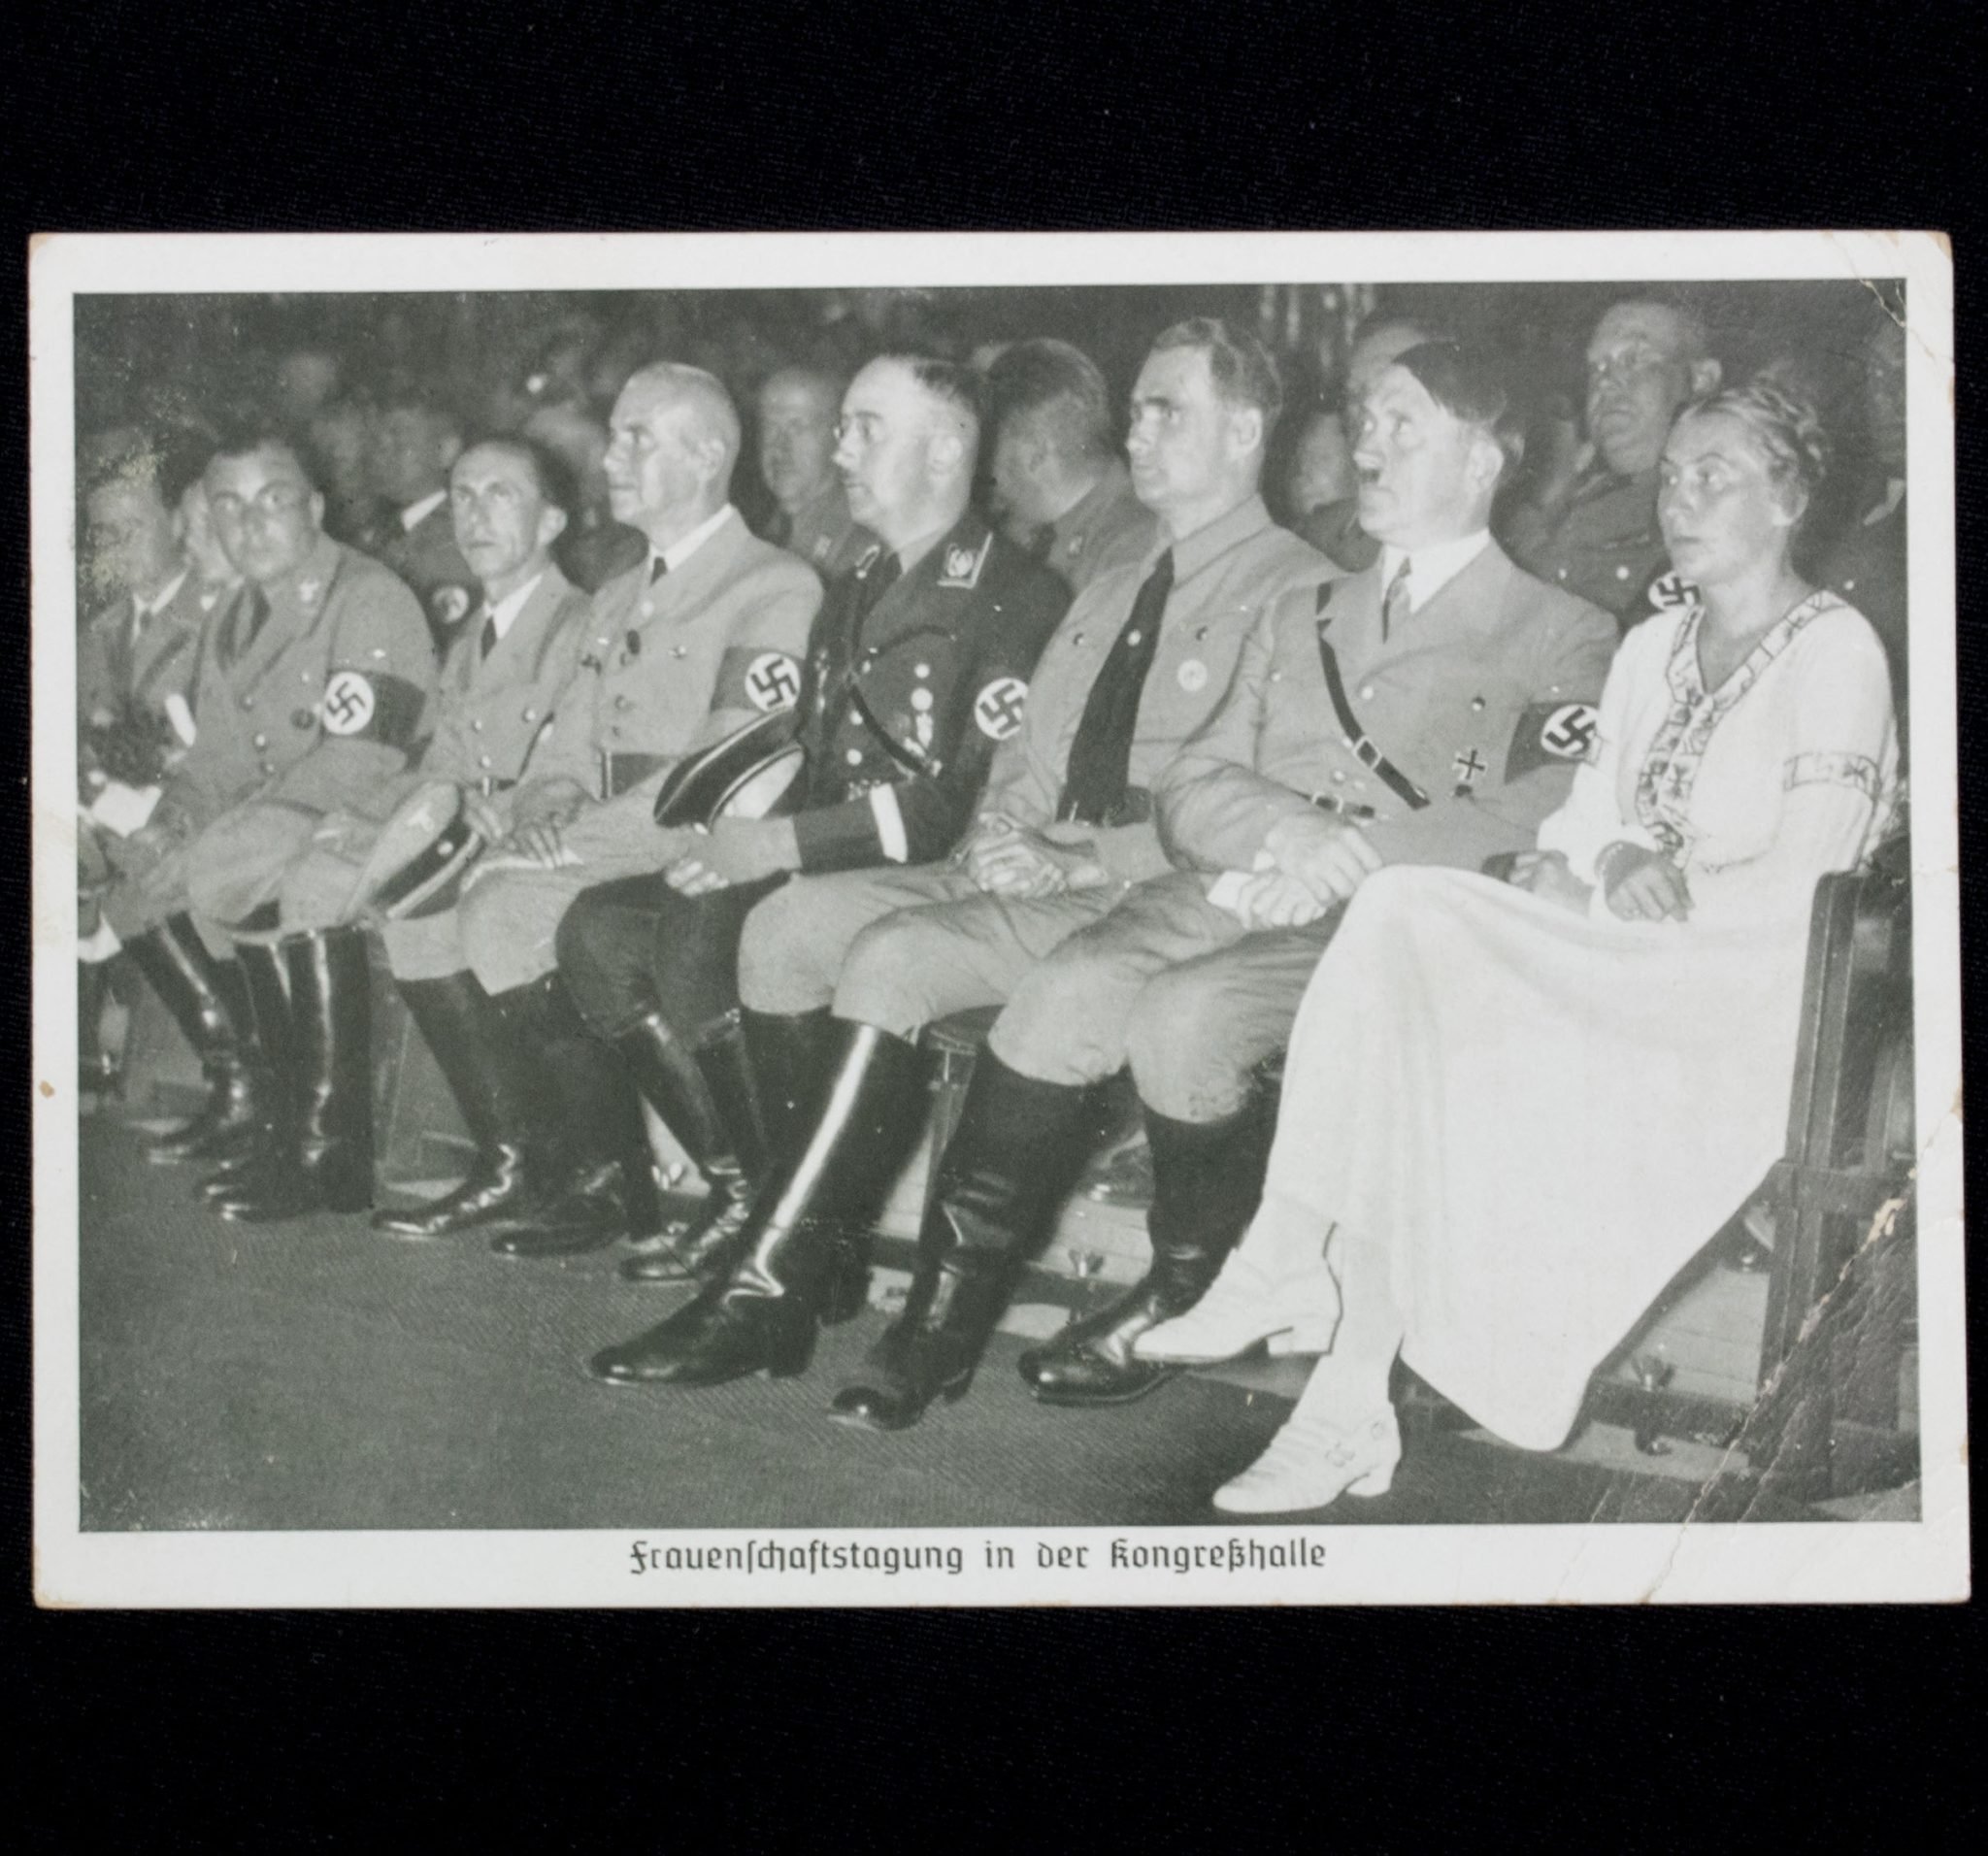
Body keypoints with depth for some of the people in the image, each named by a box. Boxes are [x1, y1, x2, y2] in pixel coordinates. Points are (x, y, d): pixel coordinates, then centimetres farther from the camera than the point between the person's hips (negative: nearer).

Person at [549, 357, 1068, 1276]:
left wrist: (787, 841, -19)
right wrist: (740, 835, 2)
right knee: (599, 928, -9)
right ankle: (739, 1186, -7)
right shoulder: (852, 591, 21)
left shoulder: (1013, 599, -8)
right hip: (820, 867, 9)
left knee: (701, 934, -29)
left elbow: (968, 802, -17)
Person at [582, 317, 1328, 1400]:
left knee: (895, 954, -27)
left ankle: (768, 1291, -20)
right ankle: (817, 1255, -13)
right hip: (1038, 880, 8)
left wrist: (1073, 862, -19)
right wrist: (1000, 839, 1)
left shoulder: (1298, 597, -4)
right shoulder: (1105, 598, 25)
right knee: (790, 924, -10)